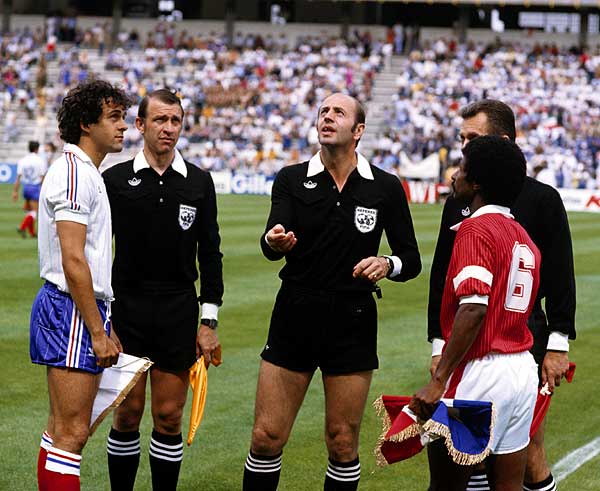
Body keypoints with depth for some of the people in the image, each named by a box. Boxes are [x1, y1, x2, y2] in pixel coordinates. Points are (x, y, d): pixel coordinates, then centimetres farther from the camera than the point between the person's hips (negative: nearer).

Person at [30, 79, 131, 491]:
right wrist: (97, 332, -18)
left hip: (82, 309, 11)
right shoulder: (74, 172, -14)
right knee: (71, 433, -11)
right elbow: (72, 261, -20)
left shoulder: (88, 173, 19)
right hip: (71, 313, -11)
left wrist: (105, 325, 21)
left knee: (64, 430, 13)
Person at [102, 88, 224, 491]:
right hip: (126, 310, -1)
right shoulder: (116, 179, 1)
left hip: (179, 314, 1)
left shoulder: (199, 182, 5)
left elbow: (210, 253, 8)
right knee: (128, 415, 1)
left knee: (169, 418, 3)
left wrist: (209, 321, 4)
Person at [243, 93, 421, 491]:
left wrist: (388, 264, -16)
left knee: (343, 443, 5)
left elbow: (412, 260, 6)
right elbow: (271, 246, -13)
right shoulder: (291, 179, 1)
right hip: (294, 319, 0)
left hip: (352, 324, 0)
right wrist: (275, 242, -37)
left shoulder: (386, 188, 1)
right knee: (267, 437, -1)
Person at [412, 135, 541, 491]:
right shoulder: (524, 238, 14)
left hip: (481, 374, -8)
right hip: (524, 370, 8)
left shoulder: (475, 228, -12)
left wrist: (438, 381, -24)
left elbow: (473, 308, -23)